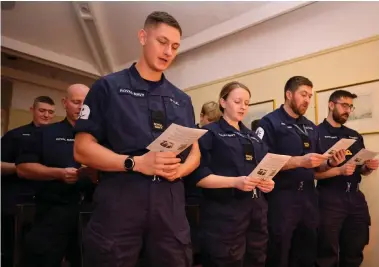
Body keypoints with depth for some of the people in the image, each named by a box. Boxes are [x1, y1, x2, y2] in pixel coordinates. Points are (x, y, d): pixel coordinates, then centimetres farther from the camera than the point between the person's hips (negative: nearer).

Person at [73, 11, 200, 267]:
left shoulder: (182, 100, 14)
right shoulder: (108, 87, 2)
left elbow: (194, 152, 14)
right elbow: (83, 148, -4)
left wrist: (179, 169, -9)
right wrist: (136, 163, -17)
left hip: (170, 204, 4)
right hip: (118, 202, -3)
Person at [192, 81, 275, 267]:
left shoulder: (253, 137, 17)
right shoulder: (210, 133, -4)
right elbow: (199, 176, -13)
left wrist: (268, 182, -2)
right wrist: (235, 181, -23)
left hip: (256, 211, 7)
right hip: (224, 213, -6)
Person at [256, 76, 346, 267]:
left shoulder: (311, 128, 14)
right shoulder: (270, 123, -7)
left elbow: (316, 166, 17)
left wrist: (330, 162, -4)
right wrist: (299, 161, -23)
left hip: (308, 198, 7)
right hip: (281, 198, -6)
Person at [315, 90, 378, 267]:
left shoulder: (355, 136, 15)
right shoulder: (317, 133, -6)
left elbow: (362, 170, 19)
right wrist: (339, 170, -23)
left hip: (356, 198, 7)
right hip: (329, 199, -6)